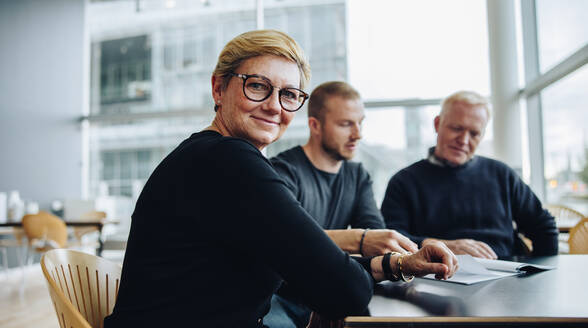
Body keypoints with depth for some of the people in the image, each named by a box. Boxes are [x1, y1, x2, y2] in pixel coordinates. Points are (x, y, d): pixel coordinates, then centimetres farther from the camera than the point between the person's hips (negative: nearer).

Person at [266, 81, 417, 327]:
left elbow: (375, 232, -2)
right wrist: (357, 240, -40)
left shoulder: (358, 176, 12)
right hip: (280, 298, -5)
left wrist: (402, 253, -25)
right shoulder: (284, 171, -11)